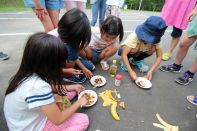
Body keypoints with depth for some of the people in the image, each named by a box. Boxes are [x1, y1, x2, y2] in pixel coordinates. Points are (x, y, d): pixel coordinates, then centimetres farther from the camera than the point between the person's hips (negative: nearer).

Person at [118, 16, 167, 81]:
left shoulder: (155, 39, -24)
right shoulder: (134, 36, -36)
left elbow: (159, 57, -20)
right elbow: (124, 54, -40)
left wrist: (151, 71, -31)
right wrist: (130, 71, -46)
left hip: (139, 52, 4)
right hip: (125, 50, -4)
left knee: (153, 48, -23)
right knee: (135, 48, -36)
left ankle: (137, 60, 1)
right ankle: (125, 61, -7)